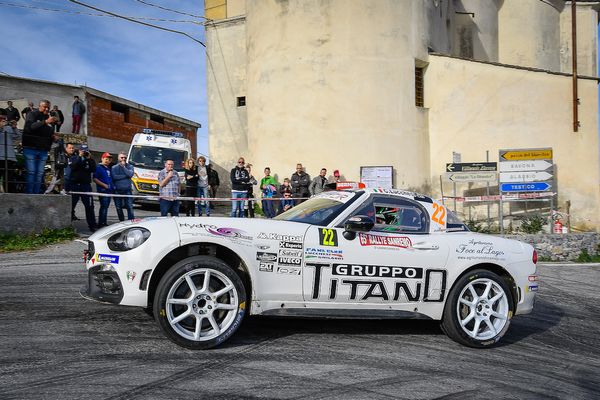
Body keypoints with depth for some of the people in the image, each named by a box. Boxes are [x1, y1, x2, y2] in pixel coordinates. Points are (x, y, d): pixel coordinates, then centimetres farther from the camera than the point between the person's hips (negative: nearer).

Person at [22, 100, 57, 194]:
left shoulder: (49, 119, 17)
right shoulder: (32, 114, 2)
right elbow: (30, 126, -17)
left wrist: (53, 136, 0)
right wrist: (45, 122, -27)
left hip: (43, 151, 5)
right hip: (30, 148, -5)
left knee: (40, 174, 1)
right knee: (31, 172, -9)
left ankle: (36, 194, 3)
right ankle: (29, 194, -6)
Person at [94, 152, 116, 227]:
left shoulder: (108, 168, 18)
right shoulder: (98, 167, -6)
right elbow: (95, 179, -13)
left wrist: (112, 185, 10)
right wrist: (104, 185, -17)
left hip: (109, 190, 8)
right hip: (103, 190, -8)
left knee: (106, 207, 13)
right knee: (104, 206, -10)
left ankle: (104, 223, 20)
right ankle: (101, 224, -6)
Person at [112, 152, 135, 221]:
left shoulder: (130, 166, 7)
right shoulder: (114, 167, 6)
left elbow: (130, 174, -13)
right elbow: (114, 177, -11)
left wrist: (123, 166, -12)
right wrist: (125, 175, -10)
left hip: (127, 190, -1)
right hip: (117, 191, 1)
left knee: (130, 207, -11)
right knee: (119, 208, 9)